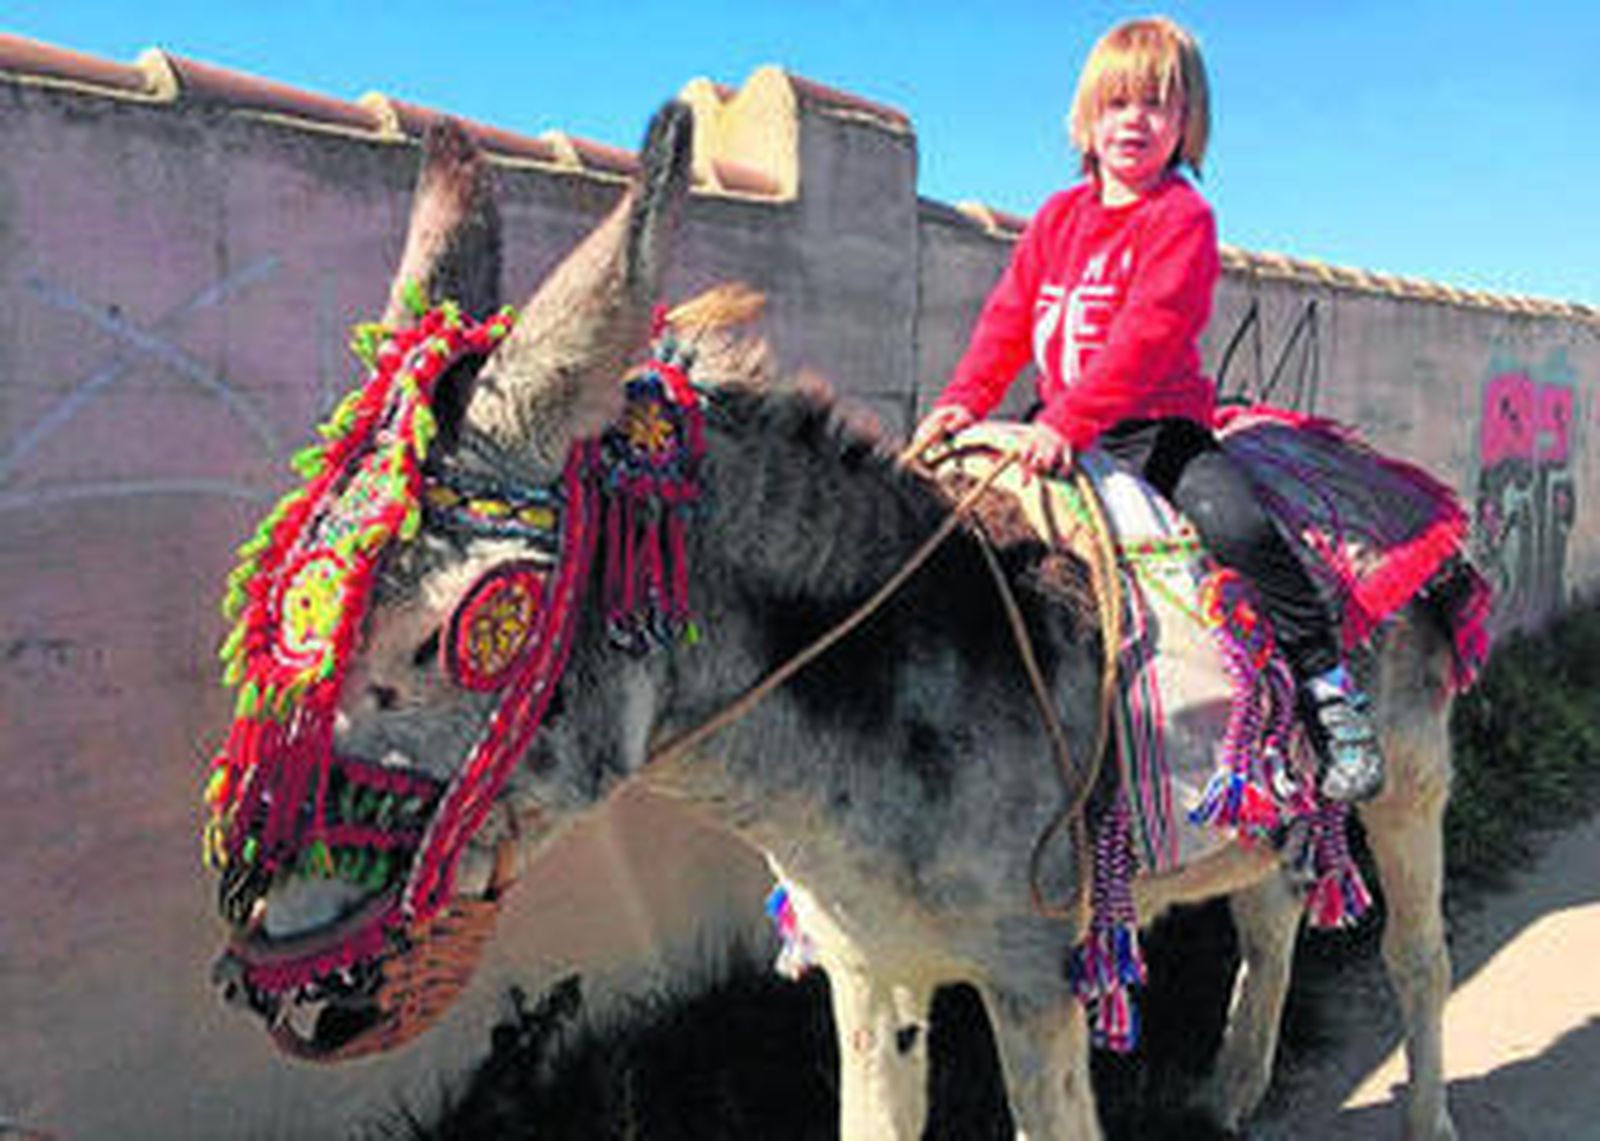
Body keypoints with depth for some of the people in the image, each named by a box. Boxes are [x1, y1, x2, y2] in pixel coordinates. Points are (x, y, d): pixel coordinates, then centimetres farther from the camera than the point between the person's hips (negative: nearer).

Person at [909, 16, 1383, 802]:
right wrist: (964, 400, -5)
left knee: (1238, 526, -27)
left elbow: (1148, 333, -21)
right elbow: (1009, 319, 11)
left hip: (1159, 426, -6)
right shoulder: (1058, 217, 12)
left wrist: (1068, 422, -31)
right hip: (1062, 426, 6)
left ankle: (1328, 686, -12)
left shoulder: (1183, 218, -8)